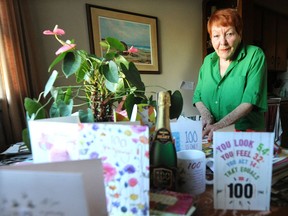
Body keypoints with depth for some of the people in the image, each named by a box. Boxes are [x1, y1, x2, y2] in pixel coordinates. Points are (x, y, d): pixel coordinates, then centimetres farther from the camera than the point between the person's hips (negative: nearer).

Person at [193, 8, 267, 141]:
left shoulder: (255, 56, -5)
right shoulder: (208, 61, 7)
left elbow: (250, 101, -14)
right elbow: (198, 96, 9)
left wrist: (220, 125, -25)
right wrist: (206, 115, -11)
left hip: (247, 132, -3)